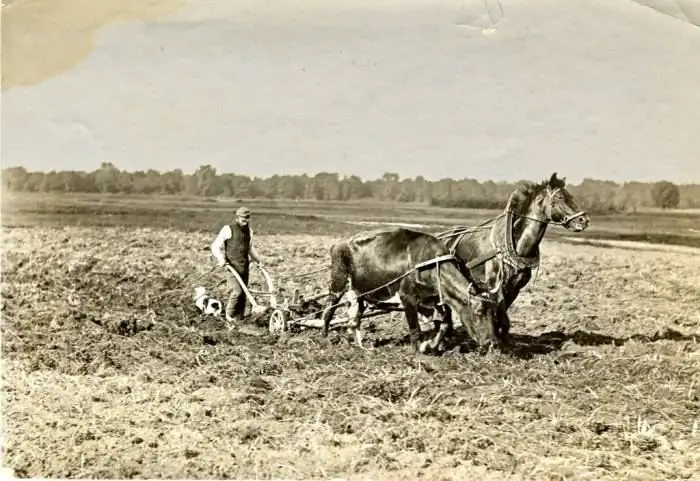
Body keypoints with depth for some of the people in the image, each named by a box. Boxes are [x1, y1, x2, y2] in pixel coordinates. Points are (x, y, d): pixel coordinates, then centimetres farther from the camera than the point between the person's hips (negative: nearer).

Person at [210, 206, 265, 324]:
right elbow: (215, 246, -7)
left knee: (243, 294, 4)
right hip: (231, 265, -6)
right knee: (237, 291, -17)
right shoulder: (228, 229, -6)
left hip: (244, 266, 6)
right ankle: (229, 314, 4)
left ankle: (239, 319, 12)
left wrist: (258, 260, 18)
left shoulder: (249, 230, 13)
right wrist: (221, 259, -23)